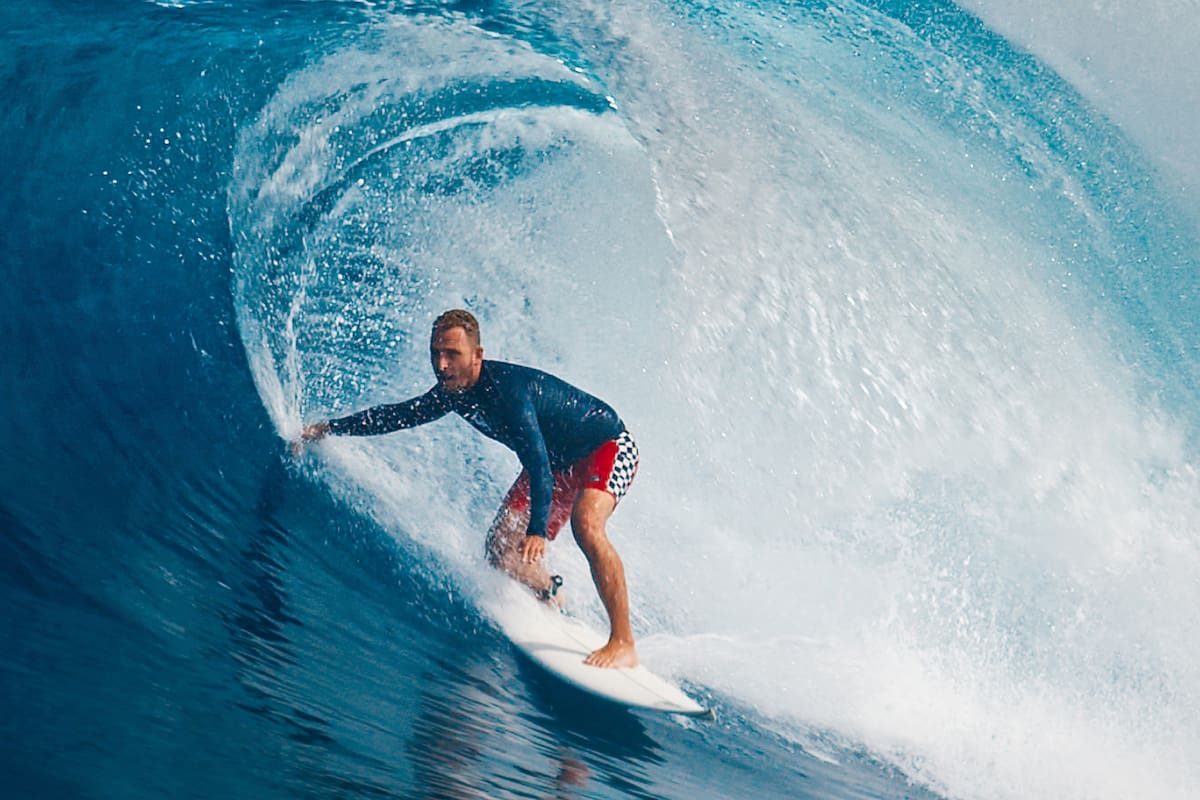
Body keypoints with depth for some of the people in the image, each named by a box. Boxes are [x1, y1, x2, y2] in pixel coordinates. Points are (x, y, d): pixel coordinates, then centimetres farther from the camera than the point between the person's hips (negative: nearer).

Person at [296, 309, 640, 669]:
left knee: (586, 524, -35)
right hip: (556, 461, 8)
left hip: (608, 447, -8)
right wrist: (329, 428, 10)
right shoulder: (453, 391, -8)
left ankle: (623, 643, -28)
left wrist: (537, 530, -52)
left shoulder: (507, 389, -33)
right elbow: (399, 415, 9)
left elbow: (538, 464, -42)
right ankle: (553, 600, 28)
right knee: (501, 550, -2)